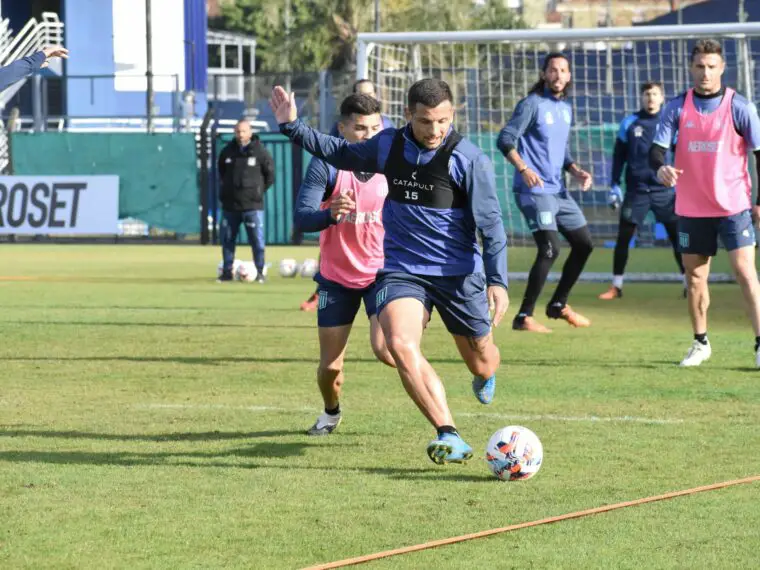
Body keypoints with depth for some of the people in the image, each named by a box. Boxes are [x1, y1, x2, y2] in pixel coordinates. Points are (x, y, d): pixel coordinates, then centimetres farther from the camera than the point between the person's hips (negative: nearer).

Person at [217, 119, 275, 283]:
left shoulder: (260, 152, -5)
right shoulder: (227, 151, 5)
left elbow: (270, 174, 3)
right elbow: (221, 171, 22)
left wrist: (258, 190, 2)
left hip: (253, 205, -4)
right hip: (230, 204, 4)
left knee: (257, 239, -4)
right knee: (227, 239, 8)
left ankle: (260, 272, 2)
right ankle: (227, 272, 16)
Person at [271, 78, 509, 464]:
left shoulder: (468, 159, -12)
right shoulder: (388, 146, 1)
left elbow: (490, 223, -9)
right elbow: (341, 154, 20)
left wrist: (497, 280, -14)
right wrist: (292, 127, 15)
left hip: (459, 274, -2)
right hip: (401, 270, 2)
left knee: (480, 360, 14)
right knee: (401, 345, -26)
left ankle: (485, 375, 56)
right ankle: (449, 438, -28)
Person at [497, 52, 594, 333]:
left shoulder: (566, 109, 16)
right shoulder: (532, 104, -9)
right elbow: (505, 140, -15)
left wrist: (576, 171, 8)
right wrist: (523, 169, -29)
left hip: (557, 190, 9)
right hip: (534, 190, -9)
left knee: (584, 244, 13)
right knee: (550, 249, -19)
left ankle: (558, 305, 28)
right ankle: (524, 317, -13)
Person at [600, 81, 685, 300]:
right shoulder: (629, 123, 3)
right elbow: (619, 156, 9)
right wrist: (614, 186, 5)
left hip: (665, 190, -1)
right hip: (636, 190, 1)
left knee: (677, 237, -1)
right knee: (623, 238, 0)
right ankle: (616, 287, 9)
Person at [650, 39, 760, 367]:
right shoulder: (677, 108, 0)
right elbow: (657, 149, -4)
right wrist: (661, 168, -28)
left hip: (733, 205, -3)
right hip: (691, 208, 3)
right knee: (695, 277, 9)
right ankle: (700, 343, 23)